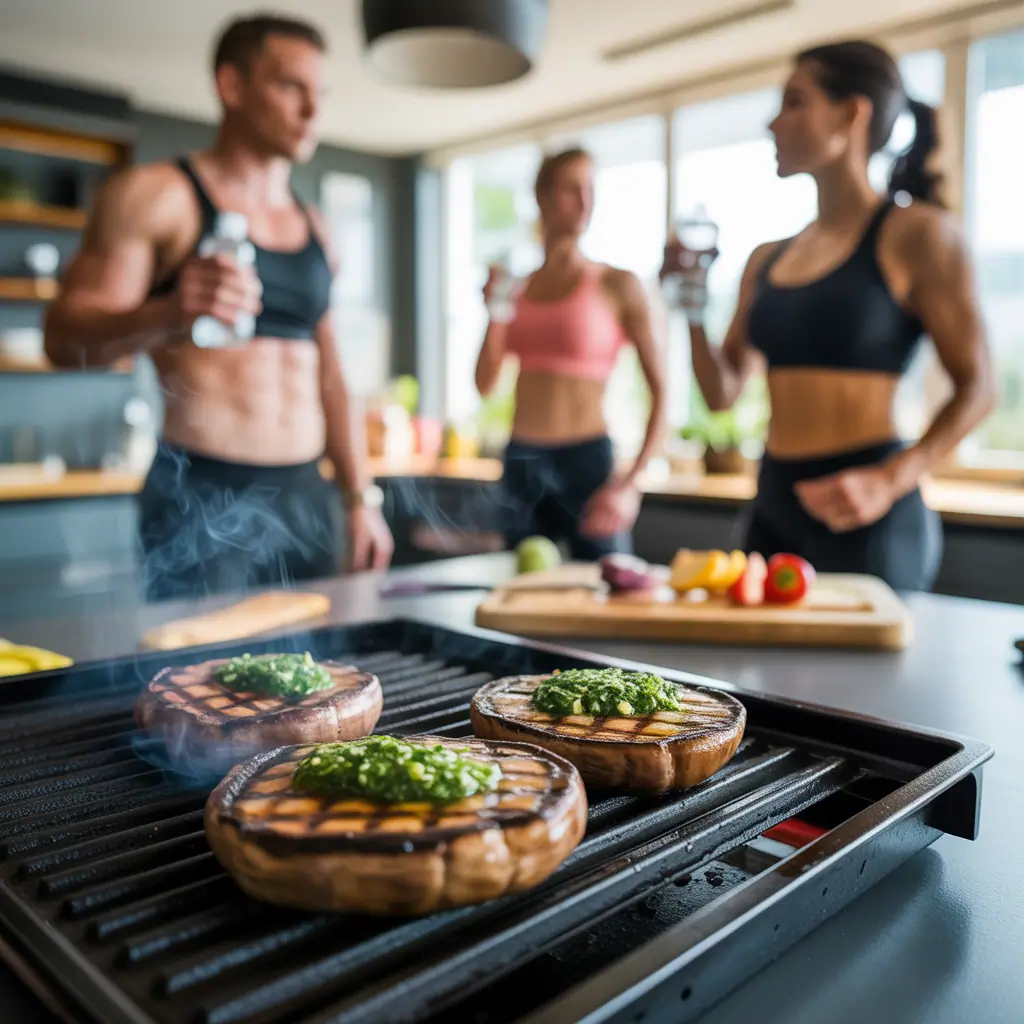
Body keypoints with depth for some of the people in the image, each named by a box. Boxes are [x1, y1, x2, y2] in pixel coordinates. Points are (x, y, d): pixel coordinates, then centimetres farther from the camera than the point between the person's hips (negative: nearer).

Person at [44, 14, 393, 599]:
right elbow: (66, 338, -8)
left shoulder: (313, 230, 15)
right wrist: (169, 314, -28)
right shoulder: (156, 195, -2)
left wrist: (362, 498, 9)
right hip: (203, 499, -5)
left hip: (305, 500, 6)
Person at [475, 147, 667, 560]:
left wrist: (631, 481, -15)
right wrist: (496, 313, -6)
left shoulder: (618, 284, -4)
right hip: (520, 464, 4)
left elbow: (661, 393, -8)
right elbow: (486, 384, 7)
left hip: (586, 460, -4)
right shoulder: (516, 285, 8)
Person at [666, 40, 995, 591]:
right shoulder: (766, 260, 11)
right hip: (773, 510, 5)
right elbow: (722, 392, 13)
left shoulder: (915, 235, -4)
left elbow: (977, 389, -6)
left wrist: (889, 482, -19)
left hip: (864, 521, -5)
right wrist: (693, 312, -3)